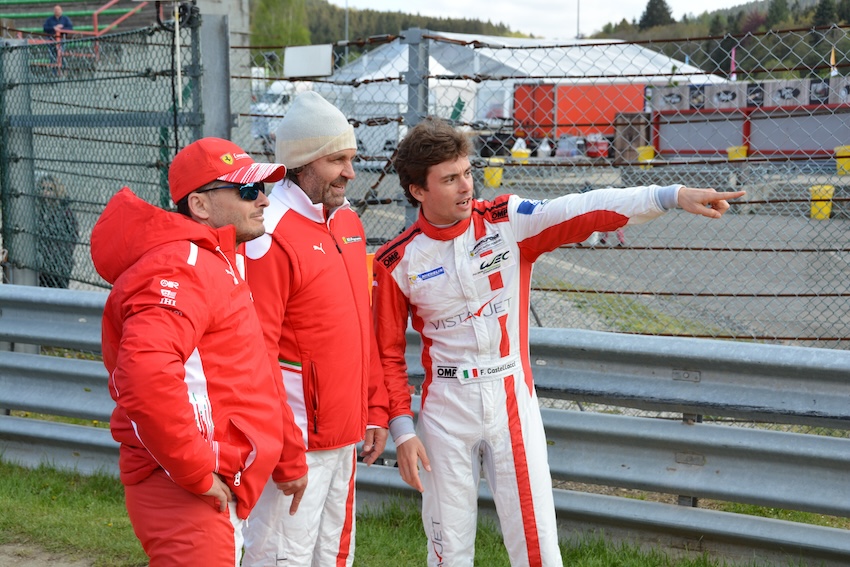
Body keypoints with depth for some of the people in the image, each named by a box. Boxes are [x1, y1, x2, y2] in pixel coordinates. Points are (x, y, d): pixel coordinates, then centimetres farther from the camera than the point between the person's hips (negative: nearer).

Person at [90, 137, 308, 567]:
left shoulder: (217, 265, 19)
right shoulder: (182, 266, -17)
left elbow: (255, 377, 26)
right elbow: (144, 372, -32)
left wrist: (289, 458, 24)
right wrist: (196, 473, -25)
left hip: (220, 492, 11)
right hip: (187, 498, -11)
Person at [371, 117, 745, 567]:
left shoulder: (508, 221, -5)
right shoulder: (396, 262, -5)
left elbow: (586, 212, -17)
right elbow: (388, 354, 1)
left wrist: (673, 195, -28)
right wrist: (402, 430, -6)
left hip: (512, 399, 0)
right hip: (444, 408, 0)